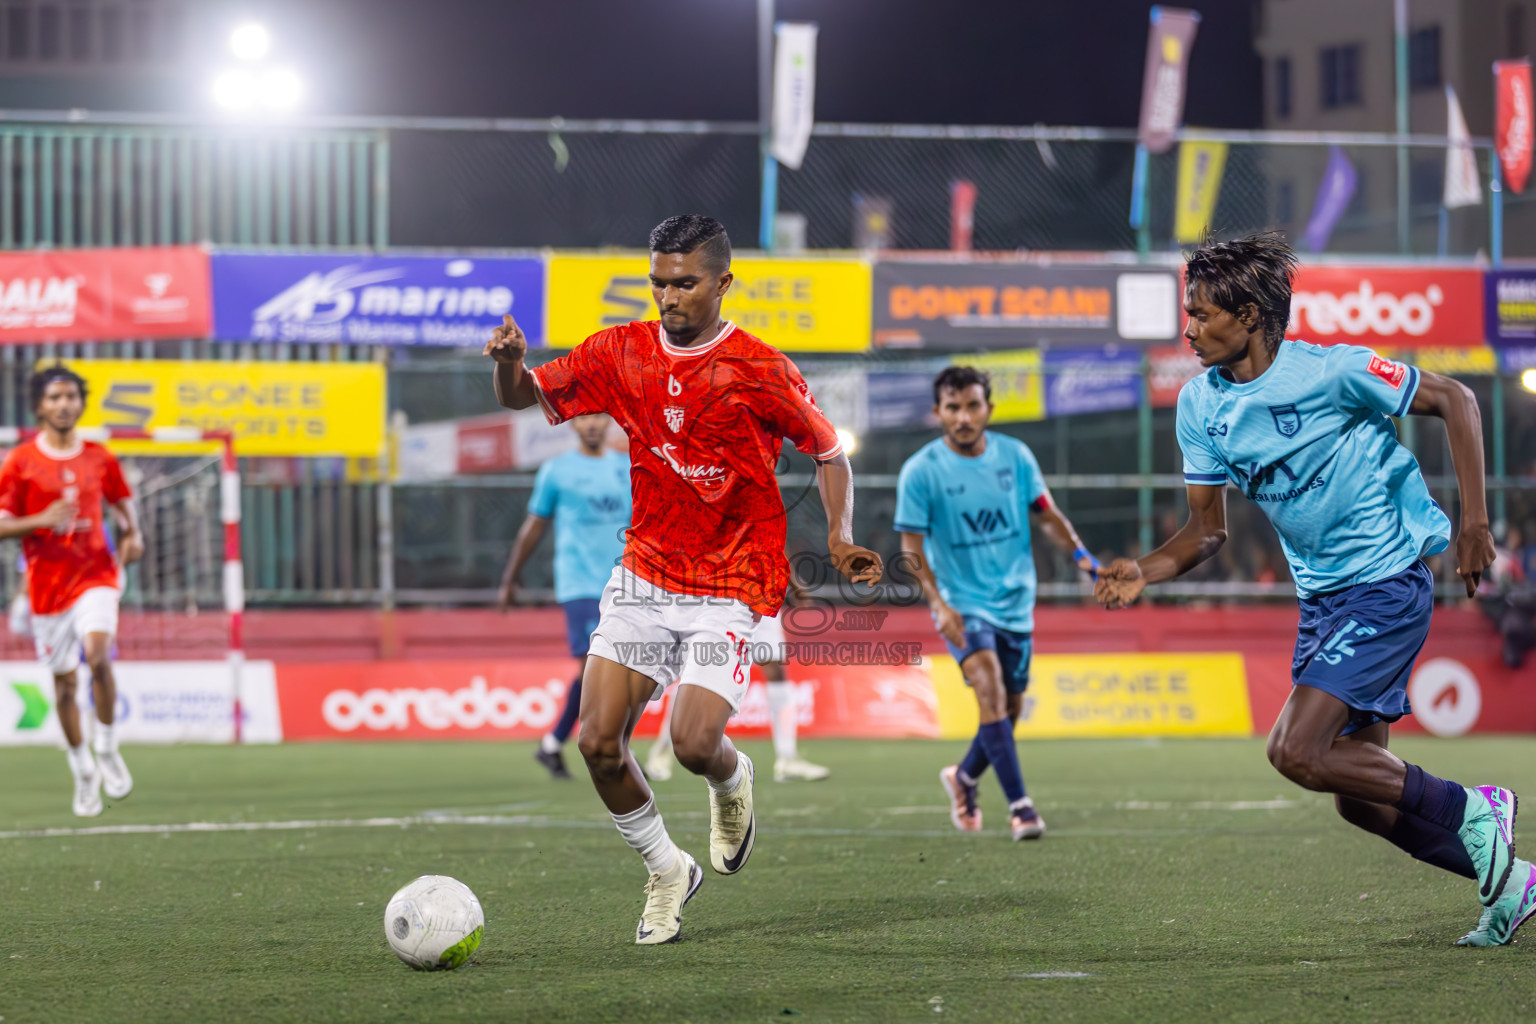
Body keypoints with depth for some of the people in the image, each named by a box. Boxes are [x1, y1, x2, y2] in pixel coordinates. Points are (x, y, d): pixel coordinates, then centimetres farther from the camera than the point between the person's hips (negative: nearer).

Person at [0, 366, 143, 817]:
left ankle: (107, 749, -7)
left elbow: (123, 499, 23)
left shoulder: (99, 459, 5)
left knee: (98, 653, -25)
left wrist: (132, 534, 3)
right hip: (48, 585, 0)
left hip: (95, 574, 0)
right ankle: (83, 771, 25)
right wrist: (42, 520, -21)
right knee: (65, 682, 6)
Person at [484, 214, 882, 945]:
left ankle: (733, 783, 21)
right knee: (597, 740, -9)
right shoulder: (623, 352, 2)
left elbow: (829, 451, 2)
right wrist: (510, 361, -15)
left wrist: (840, 535, -14)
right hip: (644, 575, 4)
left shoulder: (759, 371, -9)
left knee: (694, 744, -19)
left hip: (730, 588, -4)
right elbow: (523, 396, 8)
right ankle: (665, 871, 15)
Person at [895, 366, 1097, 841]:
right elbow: (912, 546, -8)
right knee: (989, 687, -25)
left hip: (1015, 601, 4)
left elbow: (1046, 514, 9)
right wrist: (937, 602, -21)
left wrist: (1079, 553, -8)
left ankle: (963, 777, 40)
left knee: (1010, 708, 11)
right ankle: (1019, 804, -27)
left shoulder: (1015, 456, -1)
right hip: (961, 604, -4)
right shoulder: (920, 472, -11)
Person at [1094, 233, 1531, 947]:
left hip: (1385, 586, -7)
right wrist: (1146, 571, -12)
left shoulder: (1330, 372, -18)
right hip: (1320, 597, 7)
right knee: (1360, 800, 7)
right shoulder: (1201, 404, 1)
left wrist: (1473, 520, -13)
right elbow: (1207, 530, 7)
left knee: (1297, 751, -19)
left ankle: (1468, 812, -3)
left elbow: (1454, 401, -8)